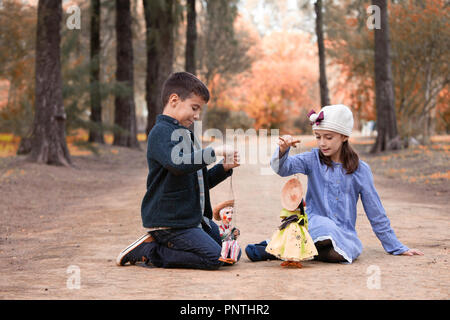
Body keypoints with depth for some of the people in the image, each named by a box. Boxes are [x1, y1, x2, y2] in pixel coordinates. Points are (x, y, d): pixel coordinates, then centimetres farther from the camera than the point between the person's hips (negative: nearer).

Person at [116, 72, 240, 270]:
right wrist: (214, 152, -25)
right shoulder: (162, 132, -12)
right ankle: (148, 250, -8)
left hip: (193, 217, 10)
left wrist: (224, 168, 8)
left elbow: (200, 181, 25)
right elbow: (178, 164, -33)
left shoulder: (186, 134, 20)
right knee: (214, 257, -20)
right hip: (168, 221, -10)